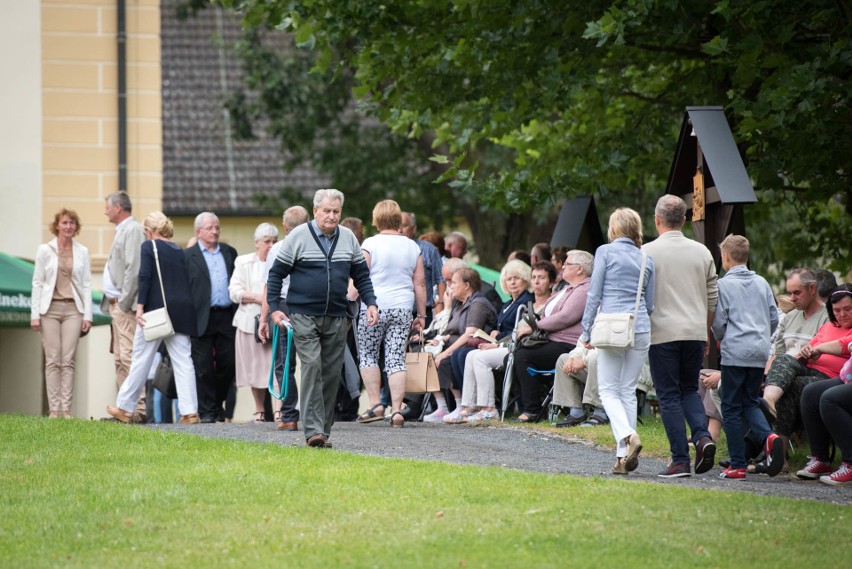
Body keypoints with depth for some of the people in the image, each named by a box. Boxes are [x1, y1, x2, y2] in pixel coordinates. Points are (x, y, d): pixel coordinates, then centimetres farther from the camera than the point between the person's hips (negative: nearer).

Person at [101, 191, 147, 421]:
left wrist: (123, 303, -19)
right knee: (119, 358, 11)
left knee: (128, 357, -14)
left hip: (126, 305, -11)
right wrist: (111, 302, 17)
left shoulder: (133, 230, -12)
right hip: (116, 304, 11)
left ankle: (138, 408, -17)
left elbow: (134, 270, -20)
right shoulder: (122, 231, 19)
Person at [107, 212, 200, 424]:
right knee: (183, 361, 1)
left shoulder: (149, 247, 0)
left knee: (141, 360, 3)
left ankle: (125, 408, 11)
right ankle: (189, 411, -8)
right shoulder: (179, 251, 15)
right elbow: (188, 281, 12)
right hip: (182, 311, 4)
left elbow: (145, 278, -11)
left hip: (157, 309, -4)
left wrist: (140, 307, -14)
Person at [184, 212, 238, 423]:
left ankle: (218, 404, 22)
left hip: (227, 317, 4)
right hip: (202, 319, -4)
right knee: (204, 367, -2)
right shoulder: (188, 255, 2)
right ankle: (206, 411, 3)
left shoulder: (230, 253, 15)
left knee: (227, 364, 5)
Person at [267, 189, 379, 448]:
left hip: (336, 319, 4)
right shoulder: (298, 236, -3)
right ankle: (313, 430, -19)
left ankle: (324, 430, 12)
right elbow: (277, 273, 1)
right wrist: (274, 308, -8)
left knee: (331, 374, 5)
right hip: (304, 317, -4)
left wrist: (371, 303, 3)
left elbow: (361, 275, 17)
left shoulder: (348, 238, 10)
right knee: (312, 367, -16)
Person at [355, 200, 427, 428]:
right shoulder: (412, 247, 8)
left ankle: (375, 404, 3)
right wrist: (421, 315, 14)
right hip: (402, 309, 3)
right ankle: (397, 410, -3)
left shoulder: (370, 244, -4)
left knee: (368, 355, 10)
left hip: (373, 307, -3)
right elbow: (420, 284, 8)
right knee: (396, 359, 2)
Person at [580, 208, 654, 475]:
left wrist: (586, 330, 1)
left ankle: (627, 435, -24)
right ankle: (624, 456, 4)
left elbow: (594, 294, -4)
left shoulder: (605, 252, -3)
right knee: (628, 390, 9)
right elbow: (650, 303, 13)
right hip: (640, 329, 4)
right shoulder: (646, 259, 10)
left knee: (608, 390, 2)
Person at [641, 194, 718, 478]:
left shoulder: (648, 252, -6)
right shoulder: (702, 252, 8)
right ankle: (702, 436, -7)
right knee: (690, 389, 18)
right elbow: (712, 298, 13)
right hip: (696, 332, 4)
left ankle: (680, 460, -4)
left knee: (669, 395, 0)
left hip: (663, 333, -4)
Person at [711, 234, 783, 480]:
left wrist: (720, 339, 15)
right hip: (760, 353, 5)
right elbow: (774, 318, 12)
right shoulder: (761, 284, 11)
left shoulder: (723, 285, -5)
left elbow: (718, 322, -5)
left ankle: (737, 465, 0)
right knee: (750, 402, 16)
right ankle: (768, 436, -13)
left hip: (735, 352, -5)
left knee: (732, 408, 2)